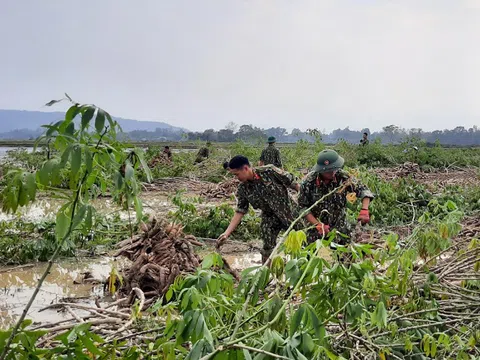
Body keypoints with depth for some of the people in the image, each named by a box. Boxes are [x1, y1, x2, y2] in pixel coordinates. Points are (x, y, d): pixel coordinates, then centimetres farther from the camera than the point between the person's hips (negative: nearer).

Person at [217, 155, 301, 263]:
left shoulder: (269, 171, -22)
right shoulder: (243, 189, -10)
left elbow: (292, 183, -15)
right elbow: (240, 211, -5)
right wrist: (227, 233, -12)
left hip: (289, 211, -3)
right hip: (269, 217, 3)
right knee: (268, 247, -3)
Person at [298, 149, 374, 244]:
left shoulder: (342, 177, -14)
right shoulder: (309, 182, -18)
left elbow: (363, 191, -6)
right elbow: (303, 208, -11)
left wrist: (364, 210, -23)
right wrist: (318, 225, -20)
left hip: (340, 227, 1)